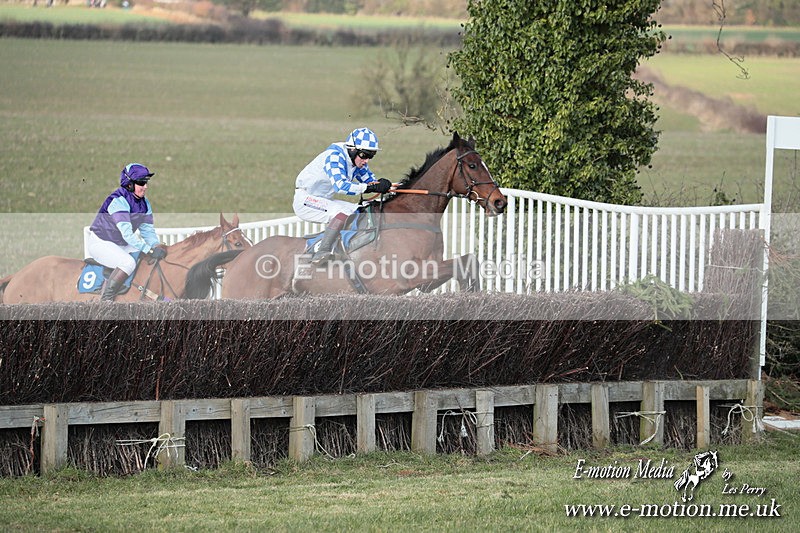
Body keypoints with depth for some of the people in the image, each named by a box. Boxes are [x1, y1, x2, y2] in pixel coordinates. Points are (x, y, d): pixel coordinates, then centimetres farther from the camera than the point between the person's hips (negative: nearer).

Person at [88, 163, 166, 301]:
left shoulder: (144, 204, 2)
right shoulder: (118, 201, -25)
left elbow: (148, 230, 4)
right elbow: (127, 233, -32)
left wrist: (157, 248, -16)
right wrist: (149, 250, -36)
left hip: (121, 245, 9)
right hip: (100, 243, -9)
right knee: (129, 263, -32)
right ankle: (105, 300, -25)